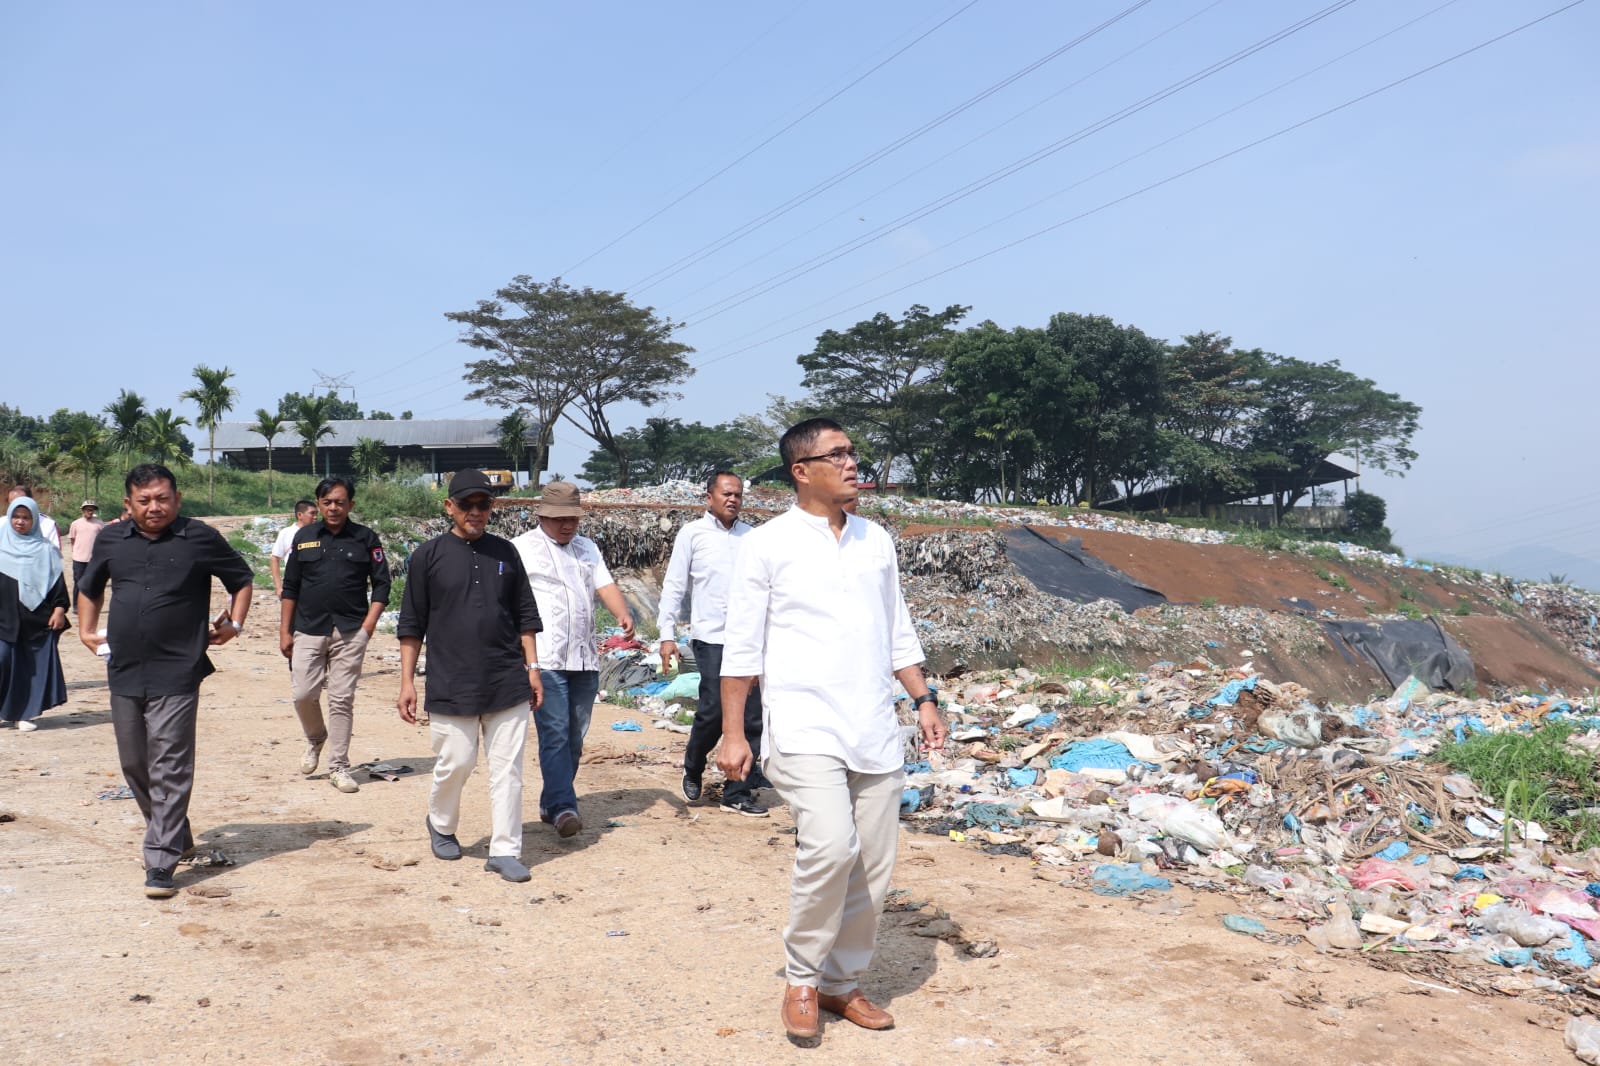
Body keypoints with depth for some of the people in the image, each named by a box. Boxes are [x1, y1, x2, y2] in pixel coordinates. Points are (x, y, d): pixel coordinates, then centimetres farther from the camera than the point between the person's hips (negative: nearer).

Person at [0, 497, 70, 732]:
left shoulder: (44, 550, 5)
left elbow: (57, 580, 4)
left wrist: (59, 609, -5)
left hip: (36, 618, 0)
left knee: (33, 666, 0)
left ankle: (24, 714, 9)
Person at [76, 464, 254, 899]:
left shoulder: (200, 538, -3)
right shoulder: (110, 540, 8)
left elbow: (241, 579, 10)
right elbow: (90, 588, 26)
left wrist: (234, 624, 2)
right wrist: (86, 630, 17)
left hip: (176, 675, -5)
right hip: (124, 672, 5)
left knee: (169, 770, -7)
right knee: (134, 765, 14)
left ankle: (161, 863, -4)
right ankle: (174, 836, 34)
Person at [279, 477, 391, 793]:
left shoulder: (366, 538, 4)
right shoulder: (304, 537, 9)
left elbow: (381, 583, 4)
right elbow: (290, 587, 11)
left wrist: (368, 624, -7)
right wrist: (284, 631, 6)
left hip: (350, 632, -2)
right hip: (308, 630, 2)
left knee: (342, 700, 0)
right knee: (303, 694, -2)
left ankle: (338, 767, 9)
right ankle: (315, 740, 29)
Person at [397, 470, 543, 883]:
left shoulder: (504, 552, 10)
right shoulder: (428, 556, 2)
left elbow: (524, 615, 13)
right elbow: (411, 625, 3)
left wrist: (532, 667, 7)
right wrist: (407, 681, -1)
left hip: (507, 681, 2)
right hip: (450, 685, -2)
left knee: (508, 767, 2)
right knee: (456, 762, 3)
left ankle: (504, 851, 10)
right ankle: (440, 825, 32)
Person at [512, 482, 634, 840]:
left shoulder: (587, 548, 19)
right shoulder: (522, 549, 2)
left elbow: (605, 585, 8)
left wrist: (623, 614, -13)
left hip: (585, 659, 6)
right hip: (545, 659, -6)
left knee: (575, 737, 9)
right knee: (555, 734, -12)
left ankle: (550, 803, 20)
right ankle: (563, 807, -12)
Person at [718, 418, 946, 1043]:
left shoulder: (876, 541, 12)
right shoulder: (767, 545, -2)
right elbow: (742, 647, -3)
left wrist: (924, 699, 10)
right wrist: (732, 733, -6)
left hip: (875, 731, 5)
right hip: (804, 729, -5)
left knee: (873, 868, 6)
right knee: (830, 846, -23)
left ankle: (842, 982, 27)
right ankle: (801, 979, 1)